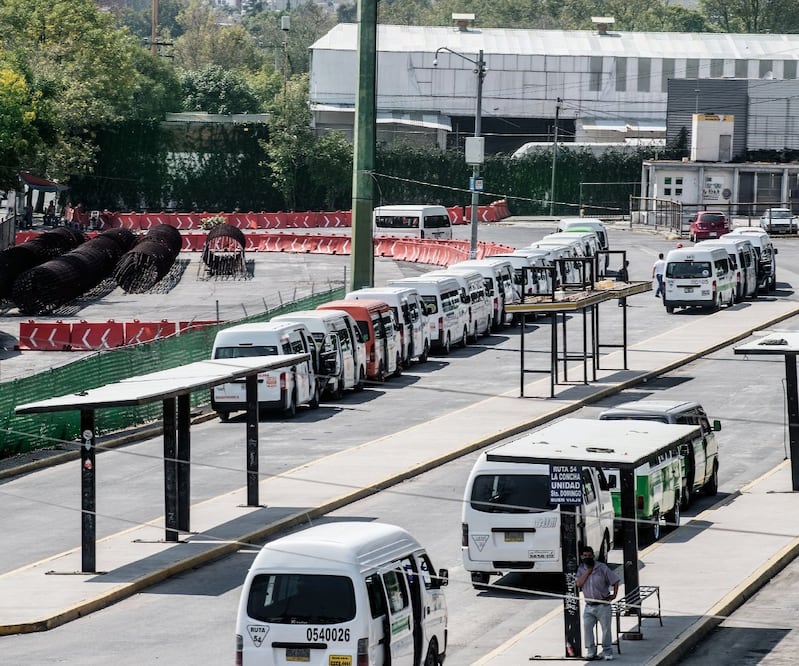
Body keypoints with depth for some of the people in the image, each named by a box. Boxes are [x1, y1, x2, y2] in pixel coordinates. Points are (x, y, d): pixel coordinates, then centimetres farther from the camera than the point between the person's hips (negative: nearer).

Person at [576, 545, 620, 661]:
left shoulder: (602, 568, -4)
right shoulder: (581, 569, 5)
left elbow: (615, 581, 2)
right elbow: (578, 584, -10)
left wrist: (614, 594, -8)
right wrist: (588, 571, -13)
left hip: (603, 605, -3)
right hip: (589, 606, 3)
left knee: (606, 628, -1)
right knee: (587, 627, -6)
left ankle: (608, 652, 7)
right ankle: (591, 652, 3)